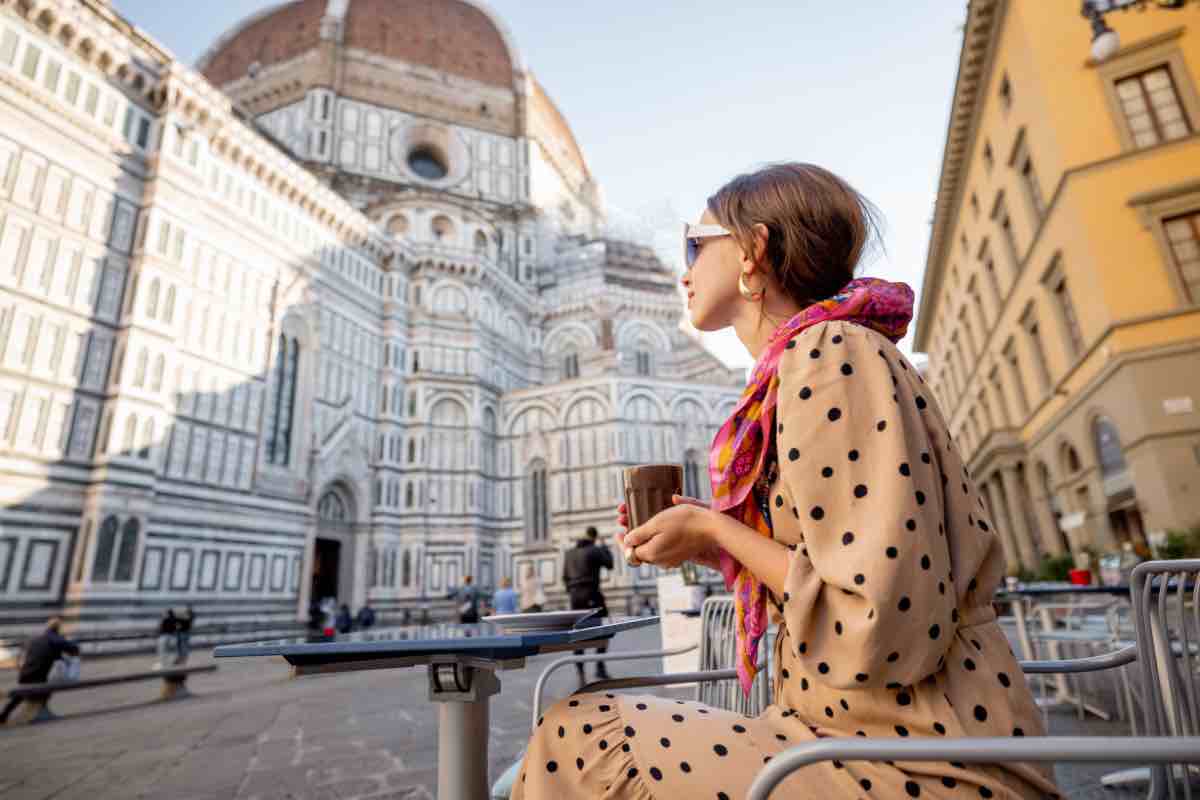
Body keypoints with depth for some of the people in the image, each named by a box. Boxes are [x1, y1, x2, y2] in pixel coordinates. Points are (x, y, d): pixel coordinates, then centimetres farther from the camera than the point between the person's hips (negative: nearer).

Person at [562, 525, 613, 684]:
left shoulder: (569, 553, 12)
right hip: (592, 595, -5)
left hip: (575, 595, 6)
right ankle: (600, 667, -2)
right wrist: (605, 548, 19)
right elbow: (609, 564, 7)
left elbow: (565, 576, 15)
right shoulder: (595, 550, -6)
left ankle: (580, 671, 7)